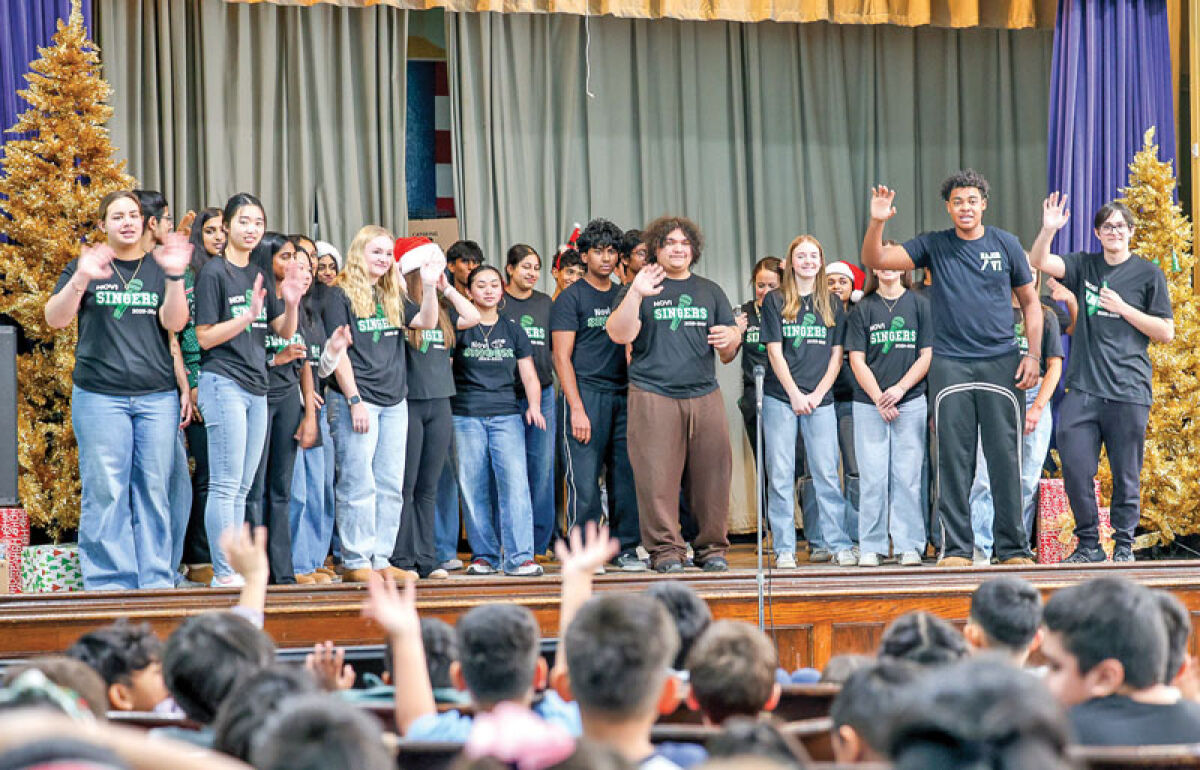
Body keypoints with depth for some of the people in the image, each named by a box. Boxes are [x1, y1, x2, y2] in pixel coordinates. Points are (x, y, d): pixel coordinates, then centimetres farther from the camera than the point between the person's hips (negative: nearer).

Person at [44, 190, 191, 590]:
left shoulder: (160, 267, 14)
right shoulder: (86, 266, 10)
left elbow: (174, 322, 0)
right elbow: (55, 319, -2)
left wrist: (174, 276, -16)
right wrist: (81, 279, -20)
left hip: (157, 395, 2)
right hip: (100, 394, -2)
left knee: (153, 491, 1)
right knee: (105, 492, -6)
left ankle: (156, 581, 6)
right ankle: (108, 582, -3)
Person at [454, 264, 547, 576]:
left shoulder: (513, 331, 14)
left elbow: (529, 375, 12)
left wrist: (534, 405, -5)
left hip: (505, 414, 1)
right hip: (466, 417, -1)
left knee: (514, 480, -12)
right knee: (474, 487, -1)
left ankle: (519, 557, -15)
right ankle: (484, 555, 9)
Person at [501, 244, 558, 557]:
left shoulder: (545, 303, 13)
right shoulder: (496, 303, 1)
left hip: (542, 393, 4)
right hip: (506, 397, -4)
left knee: (542, 466, 2)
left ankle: (538, 542, 10)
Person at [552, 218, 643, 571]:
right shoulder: (571, 298, 0)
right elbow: (562, 357, -5)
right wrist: (577, 408, -13)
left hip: (624, 396, 5)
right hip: (586, 393, -5)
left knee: (627, 476, 3)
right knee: (585, 480, -5)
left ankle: (625, 549, 11)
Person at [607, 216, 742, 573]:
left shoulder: (710, 292, 19)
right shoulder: (644, 289, 8)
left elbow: (729, 352, 20)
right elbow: (619, 335, -7)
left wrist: (730, 339, -3)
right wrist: (635, 294, -18)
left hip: (704, 395, 3)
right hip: (653, 394, -3)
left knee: (711, 474, 0)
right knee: (657, 476, -8)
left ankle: (711, 547, 10)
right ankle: (665, 549, -2)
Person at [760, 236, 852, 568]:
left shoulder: (832, 304, 10)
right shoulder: (775, 301, 3)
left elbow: (836, 355, 8)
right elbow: (775, 352, -1)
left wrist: (818, 393, -4)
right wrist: (795, 394, -8)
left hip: (819, 399, 1)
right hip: (780, 399, -1)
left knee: (827, 473, -1)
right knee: (780, 475, -1)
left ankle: (840, 544, 3)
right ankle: (784, 549, 3)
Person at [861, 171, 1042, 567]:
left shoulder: (1005, 244, 8)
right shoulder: (934, 246, 6)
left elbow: (1030, 301, 13)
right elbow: (874, 260, 0)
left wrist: (1033, 354, 2)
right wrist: (877, 222, -18)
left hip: (1001, 363, 0)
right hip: (950, 366, 0)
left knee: (1006, 459, -1)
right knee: (954, 460, -1)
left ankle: (1013, 548, 5)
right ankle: (957, 548, 5)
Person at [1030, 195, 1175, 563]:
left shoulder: (1148, 273, 5)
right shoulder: (1084, 266, 13)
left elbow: (1166, 332, 2)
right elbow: (1039, 262, -1)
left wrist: (1122, 308, -6)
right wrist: (1049, 230, -17)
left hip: (1128, 390, -2)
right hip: (1083, 388, 2)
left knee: (1126, 474, 1)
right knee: (1075, 467, -4)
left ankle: (1123, 546, 13)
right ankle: (1088, 544, 9)